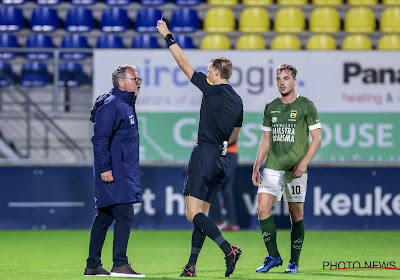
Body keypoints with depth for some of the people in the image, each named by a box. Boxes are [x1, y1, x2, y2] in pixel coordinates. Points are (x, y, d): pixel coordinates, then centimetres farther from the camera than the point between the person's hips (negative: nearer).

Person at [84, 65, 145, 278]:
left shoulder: (126, 105, 18)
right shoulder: (111, 105, -13)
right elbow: (100, 139, -18)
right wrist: (105, 168, -22)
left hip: (124, 171, 10)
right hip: (113, 172, -10)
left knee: (105, 216, 10)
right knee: (124, 214, -14)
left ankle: (93, 266, 14)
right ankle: (120, 264, -16)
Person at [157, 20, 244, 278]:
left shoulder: (212, 90, -8)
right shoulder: (237, 100, 13)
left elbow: (184, 63, -4)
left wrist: (168, 37, 5)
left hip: (204, 156, -8)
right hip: (220, 159, 8)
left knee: (194, 213, -11)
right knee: (201, 213, 11)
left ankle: (229, 250, -26)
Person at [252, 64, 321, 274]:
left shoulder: (306, 106, -1)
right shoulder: (271, 107, 12)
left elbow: (317, 139, -2)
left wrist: (304, 162, -14)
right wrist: (256, 167, 11)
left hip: (295, 169, -4)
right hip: (272, 167, 4)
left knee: (296, 215, 1)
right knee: (262, 208, -11)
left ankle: (294, 262, 11)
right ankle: (273, 256, -1)